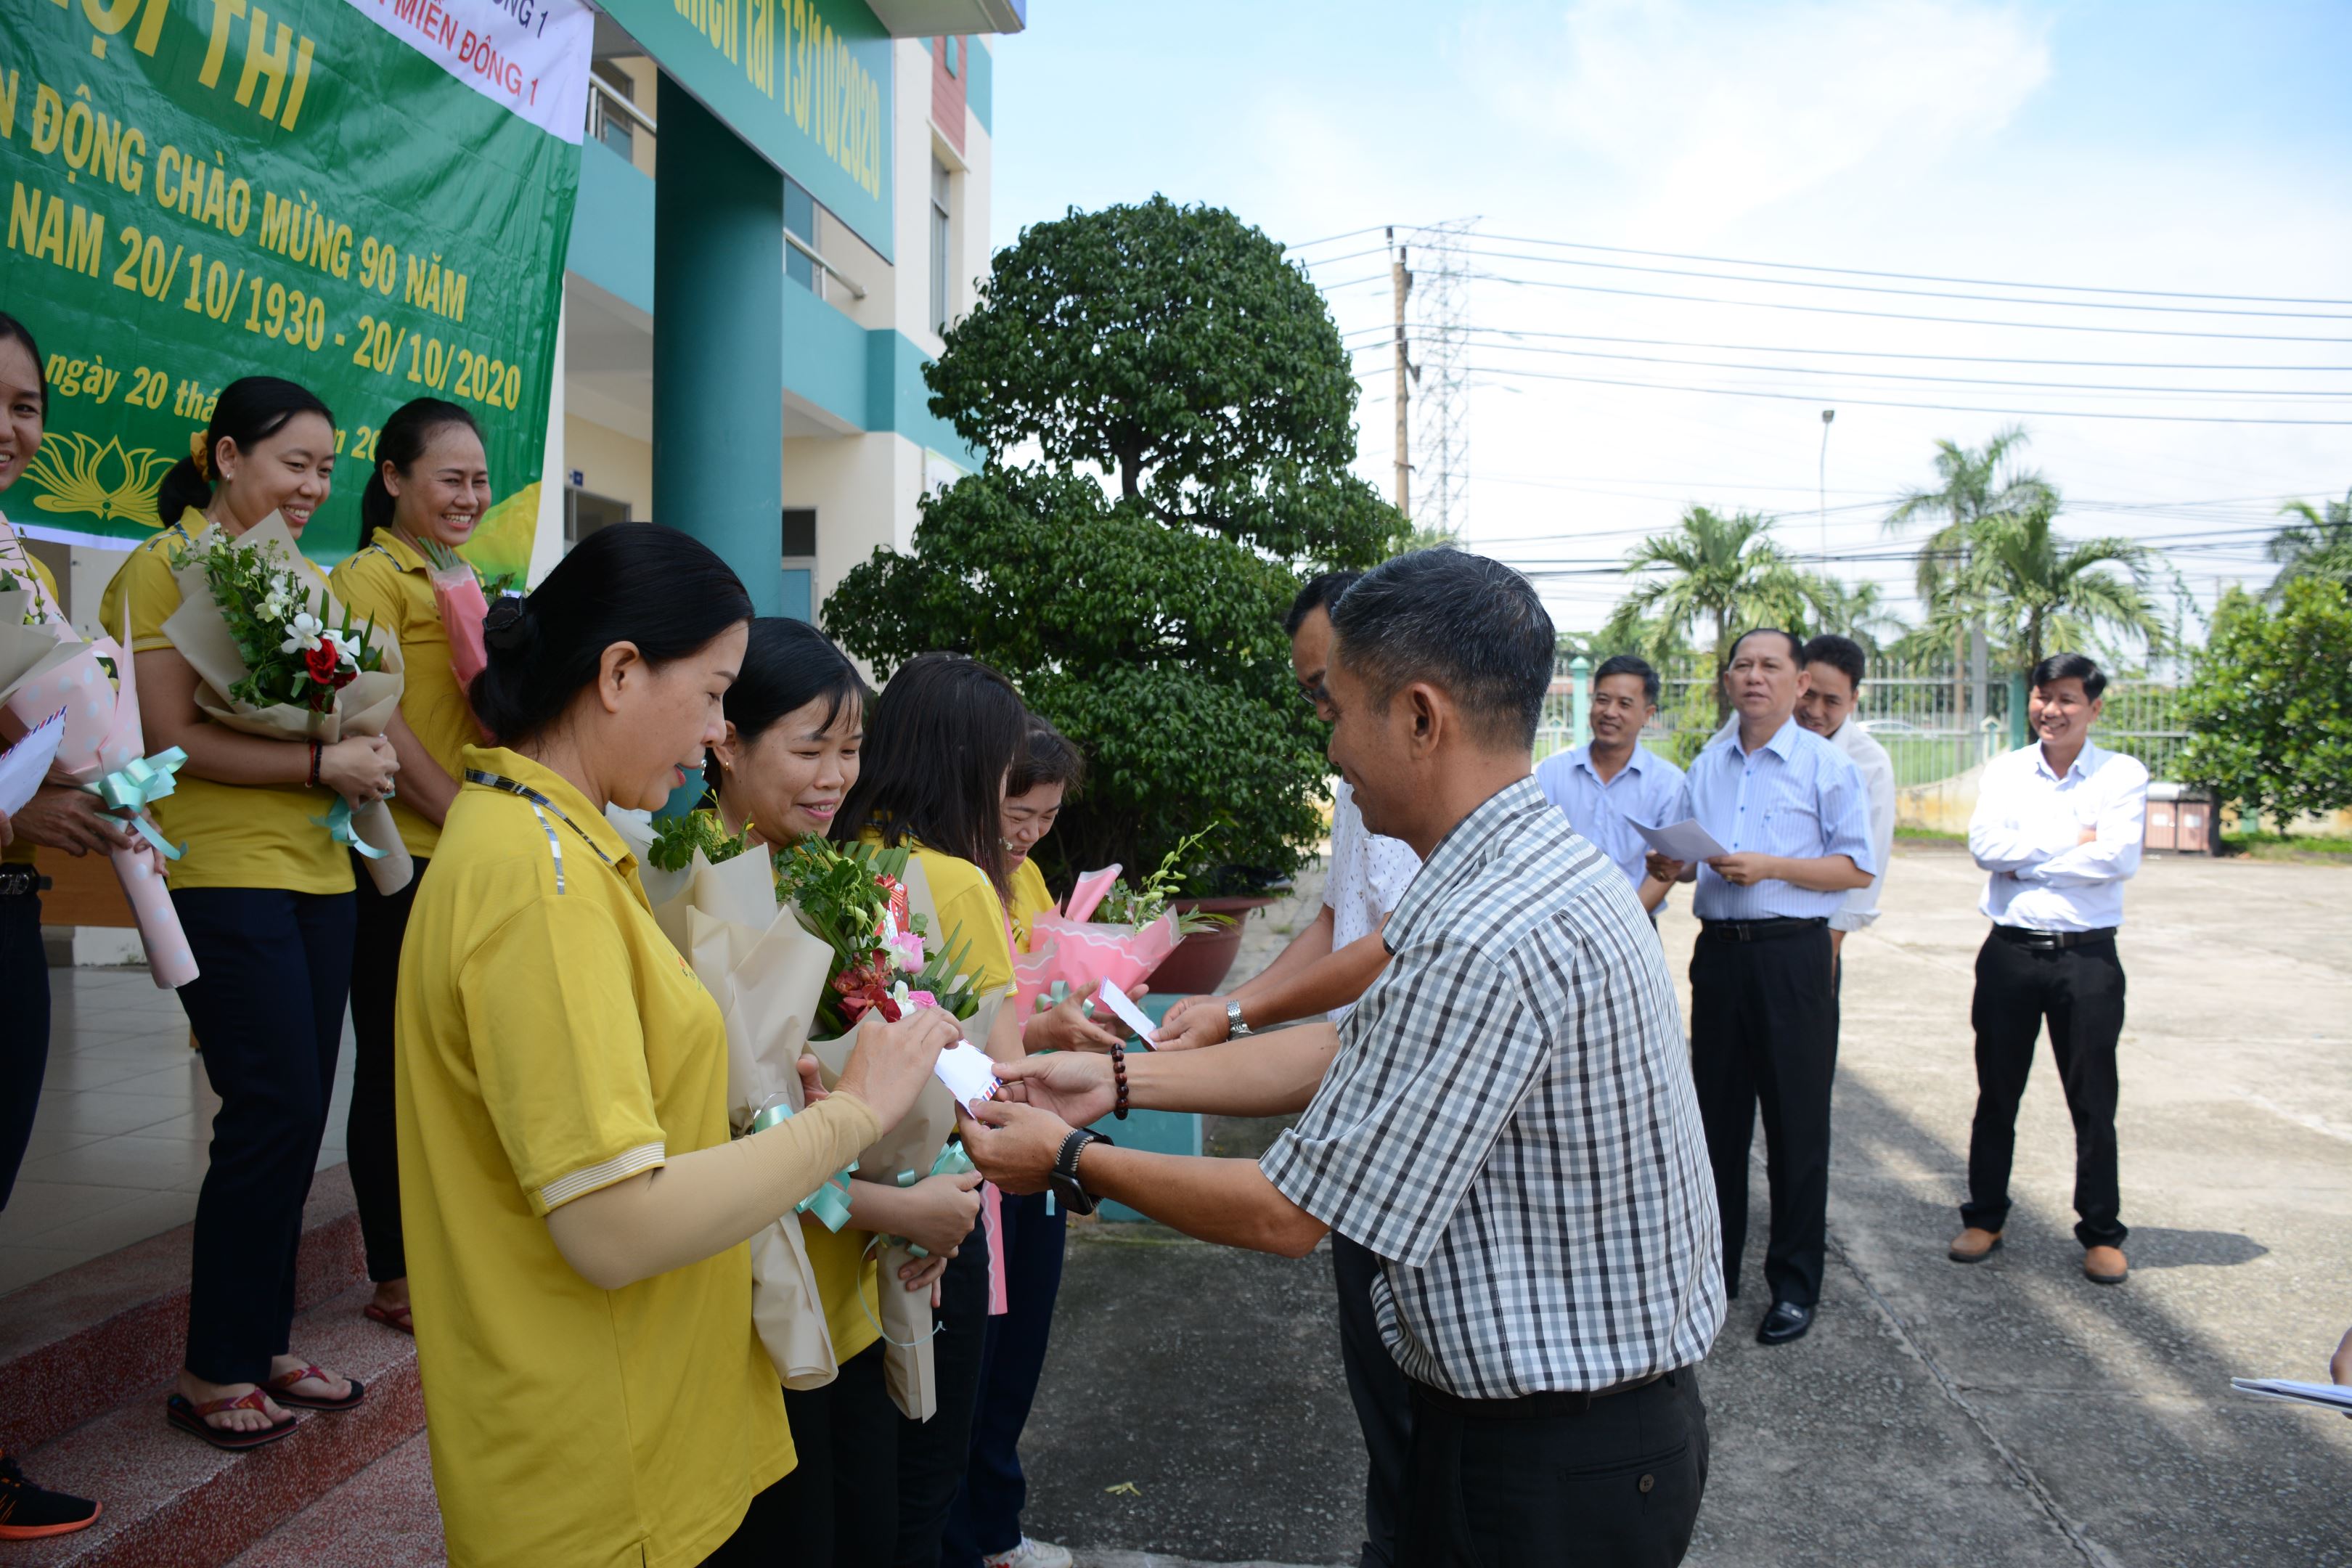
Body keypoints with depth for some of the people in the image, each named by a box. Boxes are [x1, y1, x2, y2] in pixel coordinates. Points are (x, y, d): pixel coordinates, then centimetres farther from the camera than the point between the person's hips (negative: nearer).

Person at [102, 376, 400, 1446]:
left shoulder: (309, 578, 16)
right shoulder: (165, 566, -4)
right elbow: (174, 738, -12)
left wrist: (365, 754, -1)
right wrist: (323, 764, -15)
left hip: (317, 872, 7)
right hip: (222, 874, -7)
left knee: (296, 1115, 10)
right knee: (274, 1110, -7)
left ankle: (263, 1345, 23)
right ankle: (214, 1371, 9)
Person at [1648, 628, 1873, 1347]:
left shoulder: (1826, 764, -2)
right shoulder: (1705, 765, 13)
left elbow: (1857, 867, -6)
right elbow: (1681, 851, 20)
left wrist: (1768, 867, -17)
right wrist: (1670, 866, -2)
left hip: (1792, 955, -5)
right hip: (1719, 952, 5)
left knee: (1796, 1121, 1)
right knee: (1717, 1115, 12)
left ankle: (1794, 1286, 13)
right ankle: (1712, 1269, 24)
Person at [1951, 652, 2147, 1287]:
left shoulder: (2122, 774, 0)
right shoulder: (2004, 771, 7)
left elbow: (2119, 858, -15)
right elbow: (1985, 846, -8)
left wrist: (2026, 859, -10)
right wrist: (2072, 842, -12)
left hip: (2087, 956, -2)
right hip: (2010, 952, 2)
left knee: (2093, 1102, 6)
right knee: (1997, 1095, 11)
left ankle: (2101, 1233, 20)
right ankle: (1984, 1217, 24)